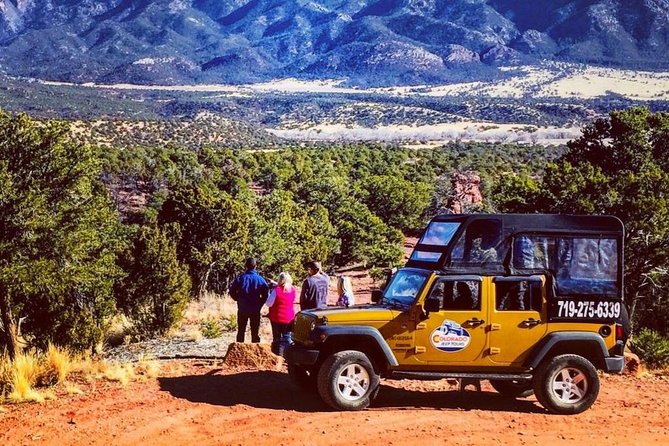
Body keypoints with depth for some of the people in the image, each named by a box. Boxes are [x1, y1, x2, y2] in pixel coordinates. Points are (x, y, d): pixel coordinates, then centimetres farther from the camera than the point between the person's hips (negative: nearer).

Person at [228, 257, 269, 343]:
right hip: (255, 310, 0)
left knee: (241, 331, 12)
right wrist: (260, 303, 3)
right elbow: (266, 293, -10)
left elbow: (231, 290, -7)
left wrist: (238, 299, 7)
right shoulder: (259, 279, -6)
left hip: (242, 309, 0)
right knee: (255, 332, 9)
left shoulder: (241, 277, -5)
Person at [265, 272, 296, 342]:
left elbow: (269, 304, -16)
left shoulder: (276, 290, -19)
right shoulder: (292, 290, -5)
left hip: (277, 318, -4)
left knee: (277, 337, 6)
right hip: (289, 318, 4)